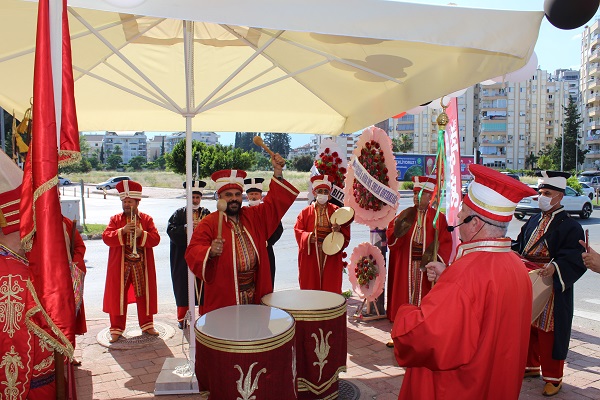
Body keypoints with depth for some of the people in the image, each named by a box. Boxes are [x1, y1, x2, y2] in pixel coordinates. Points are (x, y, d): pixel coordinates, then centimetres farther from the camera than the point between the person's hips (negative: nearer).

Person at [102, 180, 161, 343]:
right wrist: (122, 231, -21)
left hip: (142, 265, 0)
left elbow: (156, 239, -5)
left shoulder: (147, 219, 4)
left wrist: (141, 234, -21)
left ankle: (147, 325, 23)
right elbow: (106, 237, -7)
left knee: (144, 294, 8)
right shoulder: (115, 219, 5)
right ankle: (117, 328, 16)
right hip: (119, 266, 0)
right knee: (118, 296, 4)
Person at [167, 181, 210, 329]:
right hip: (183, 258, -1)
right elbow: (171, 230, -7)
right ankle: (182, 318, 17)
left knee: (202, 288, 4)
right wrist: (186, 228, -20)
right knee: (183, 288, 3)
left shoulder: (206, 214, 9)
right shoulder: (179, 213, 6)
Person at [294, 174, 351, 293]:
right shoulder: (306, 212, 4)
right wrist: (307, 237, -19)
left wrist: (339, 230, -18)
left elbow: (346, 233, 3)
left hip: (331, 257, 1)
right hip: (310, 257, 0)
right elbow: (297, 230, -1)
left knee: (331, 287, 4)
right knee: (310, 285, 4)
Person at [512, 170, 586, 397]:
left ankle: (553, 377, 18)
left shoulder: (569, 226, -9)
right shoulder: (533, 221, 12)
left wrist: (555, 267, -36)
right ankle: (531, 366, 34)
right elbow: (519, 246, 15)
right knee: (528, 327, 16)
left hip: (553, 288, -6)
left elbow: (574, 259, -19)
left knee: (550, 333, 2)